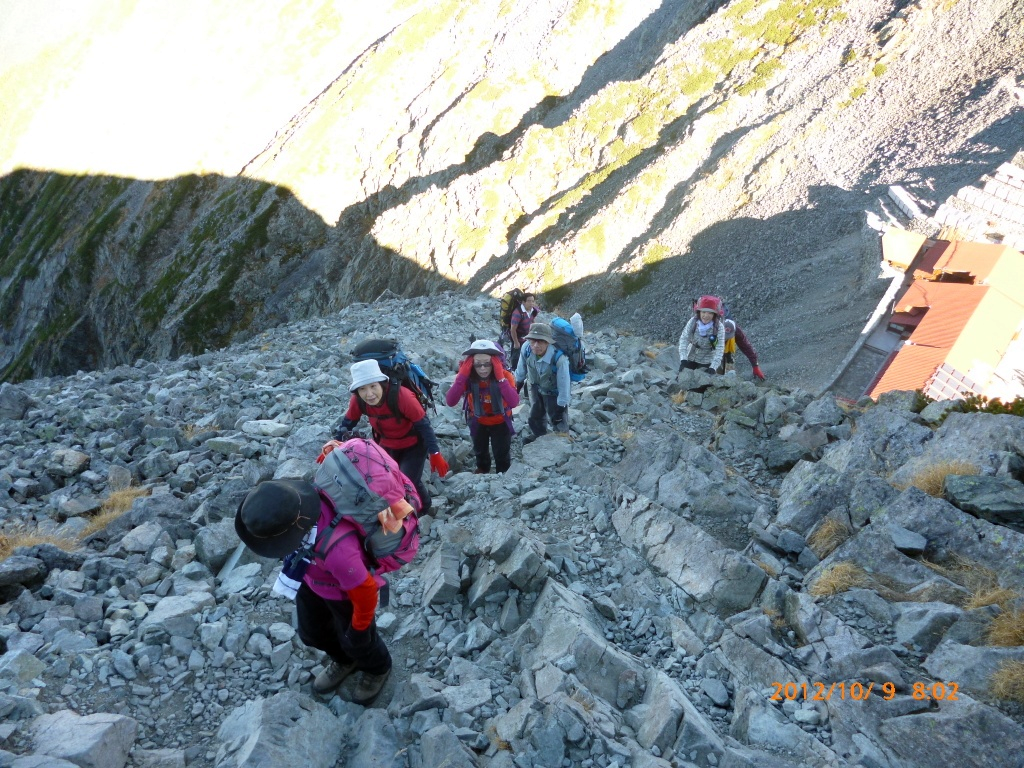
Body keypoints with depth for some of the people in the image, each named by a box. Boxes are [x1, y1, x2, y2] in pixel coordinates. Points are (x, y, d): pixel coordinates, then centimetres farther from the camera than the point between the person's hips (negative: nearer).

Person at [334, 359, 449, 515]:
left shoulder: (401, 395, -35)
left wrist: (435, 454, -24)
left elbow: (423, 424, -25)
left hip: (413, 445, -5)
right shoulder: (358, 401, -21)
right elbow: (348, 422, -1)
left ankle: (424, 513, 18)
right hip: (386, 445, 5)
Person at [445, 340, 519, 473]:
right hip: (478, 421, 3)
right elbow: (450, 401, -38)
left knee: (502, 454, 8)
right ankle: (482, 469, 60)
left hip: (500, 421, -2)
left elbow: (514, 403, -45)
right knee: (479, 450, 27)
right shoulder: (467, 376, -27)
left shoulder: (505, 375, -30)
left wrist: (500, 377, -48)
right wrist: (462, 375, -44)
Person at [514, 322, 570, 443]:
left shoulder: (559, 358, -43)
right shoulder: (526, 350, -31)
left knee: (559, 422, 8)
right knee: (535, 416, 28)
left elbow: (563, 385, -31)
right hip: (537, 389, 5)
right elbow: (521, 370, -8)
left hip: (554, 393, -5)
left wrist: (560, 407, -23)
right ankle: (539, 436, 58)